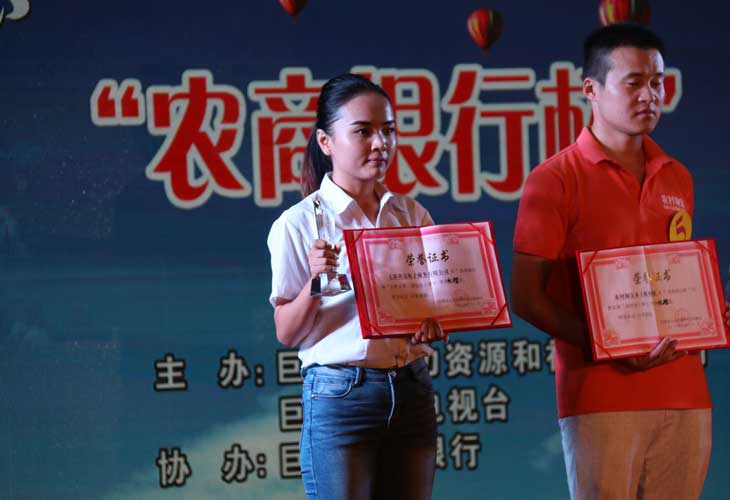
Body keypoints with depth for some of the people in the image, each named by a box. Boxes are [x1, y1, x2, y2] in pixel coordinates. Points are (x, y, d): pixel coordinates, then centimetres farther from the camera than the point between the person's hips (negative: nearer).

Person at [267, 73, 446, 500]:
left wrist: (434, 324, -7)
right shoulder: (299, 224, -2)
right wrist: (315, 283, -20)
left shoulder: (412, 215, 11)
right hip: (341, 395, -4)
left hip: (411, 391, 4)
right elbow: (287, 333, -2)